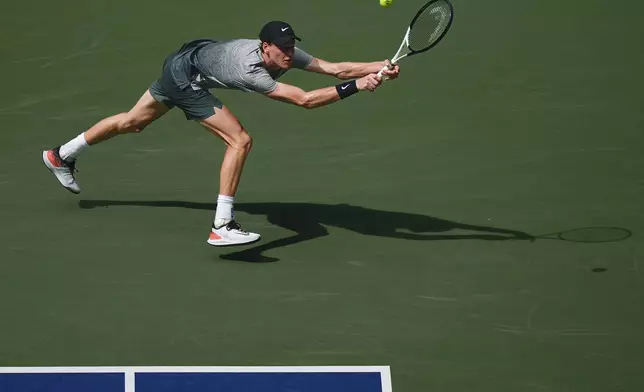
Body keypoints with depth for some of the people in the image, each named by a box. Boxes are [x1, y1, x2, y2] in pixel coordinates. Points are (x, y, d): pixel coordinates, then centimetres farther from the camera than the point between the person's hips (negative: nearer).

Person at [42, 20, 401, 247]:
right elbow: (305, 100, -44)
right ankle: (222, 226, -18)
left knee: (133, 122, 26)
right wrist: (354, 87, -45)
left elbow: (334, 68, -22)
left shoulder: (287, 54, -17)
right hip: (185, 74, -9)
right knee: (240, 140, -20)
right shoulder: (250, 71, -39)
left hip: (184, 62, 9)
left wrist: (378, 67, -34)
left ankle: (62, 156, 45)